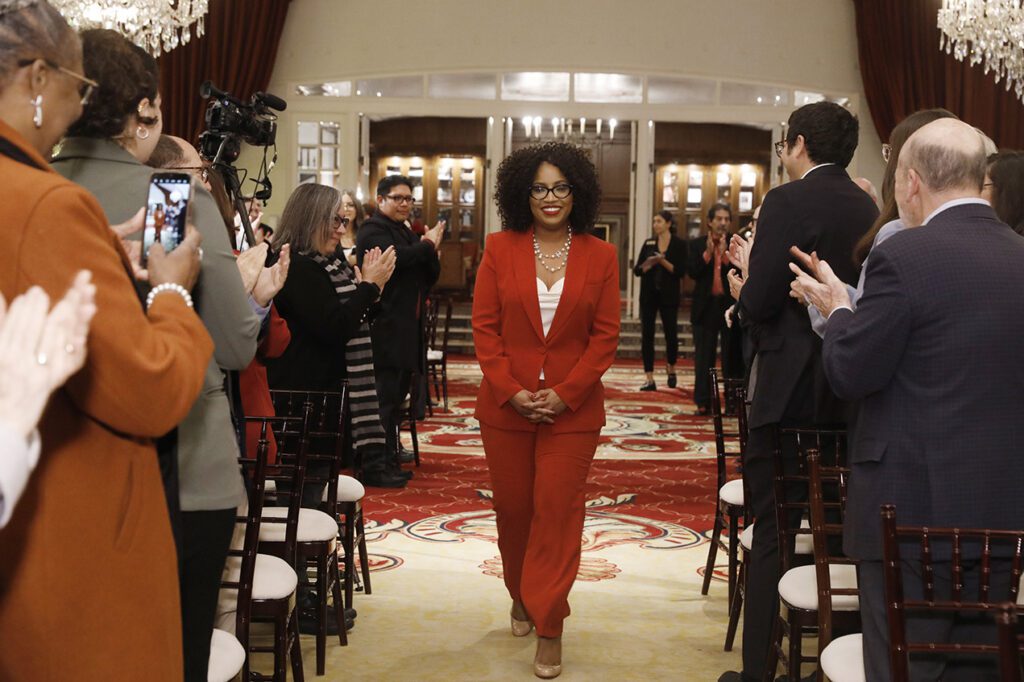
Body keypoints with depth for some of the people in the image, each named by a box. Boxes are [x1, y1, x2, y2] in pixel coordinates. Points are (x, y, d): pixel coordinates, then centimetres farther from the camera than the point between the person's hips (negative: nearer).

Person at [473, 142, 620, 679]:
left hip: (572, 408, -1)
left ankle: (549, 627, 8)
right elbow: (484, 326, -1)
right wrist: (510, 390, -11)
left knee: (557, 510, -2)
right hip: (505, 405, 1)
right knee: (512, 508, 12)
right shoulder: (500, 249, 1)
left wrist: (565, 393, -12)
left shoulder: (599, 256, 0)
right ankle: (521, 597, 36)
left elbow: (605, 336, -2)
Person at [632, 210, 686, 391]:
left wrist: (663, 262, -17)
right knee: (646, 335, -2)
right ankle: (650, 379, 1)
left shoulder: (679, 244, 0)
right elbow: (637, 270, 5)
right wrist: (649, 264, -14)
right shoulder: (648, 243, 9)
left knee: (671, 333, -2)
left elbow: (681, 271, -8)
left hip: (669, 296, -3)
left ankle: (671, 368, 27)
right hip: (649, 294, 3)